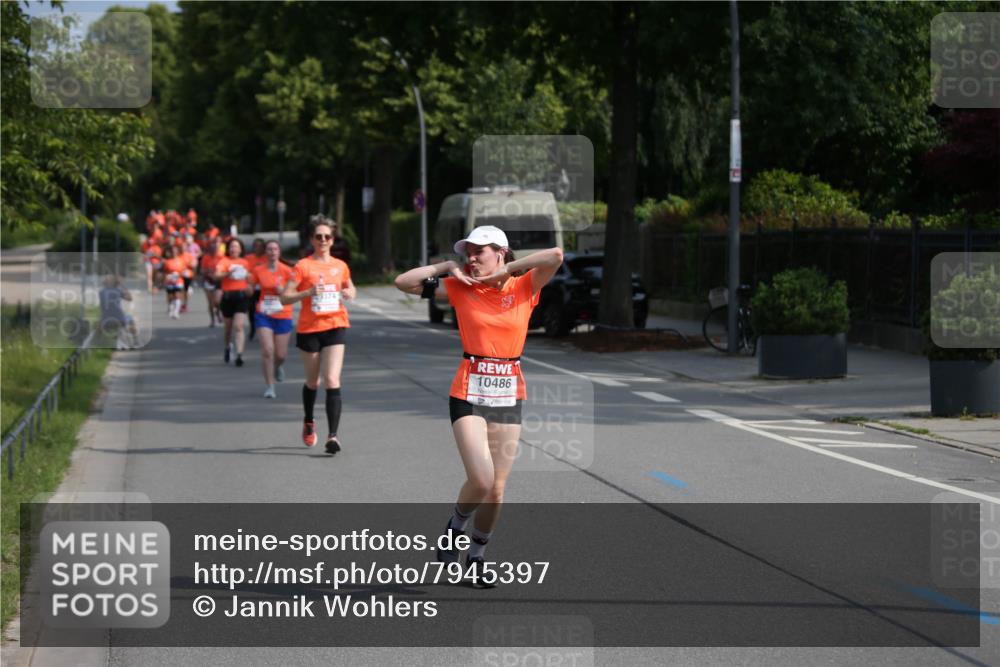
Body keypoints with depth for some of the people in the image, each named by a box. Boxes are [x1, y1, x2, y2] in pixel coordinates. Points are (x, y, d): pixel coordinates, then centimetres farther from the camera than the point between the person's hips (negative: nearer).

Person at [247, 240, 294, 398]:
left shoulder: (286, 271, -4)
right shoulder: (258, 270, 0)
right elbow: (249, 292, 5)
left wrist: (282, 290, -21)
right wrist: (249, 284, -16)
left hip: (282, 316, 0)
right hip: (264, 315, 0)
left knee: (280, 354, 3)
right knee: (267, 350, -13)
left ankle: (278, 367, 41)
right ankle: (269, 387, -3)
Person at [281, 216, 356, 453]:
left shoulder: (340, 266, 7)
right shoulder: (303, 266, -4)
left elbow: (351, 288, 26)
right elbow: (285, 298, -9)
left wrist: (350, 293, 2)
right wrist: (308, 292, -23)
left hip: (335, 328, 1)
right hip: (309, 329, -1)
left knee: (332, 380, -14)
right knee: (313, 381, 13)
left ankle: (333, 435, -18)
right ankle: (308, 423, 41)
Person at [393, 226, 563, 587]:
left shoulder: (524, 287, 0)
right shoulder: (460, 288, 2)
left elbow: (555, 256, -17)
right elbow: (404, 282, 0)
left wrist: (508, 270, -11)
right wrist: (449, 266, -3)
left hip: (509, 397, 1)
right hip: (469, 395, -1)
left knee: (496, 489, 5)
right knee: (480, 480, -15)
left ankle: (477, 556, 25)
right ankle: (456, 525, 16)